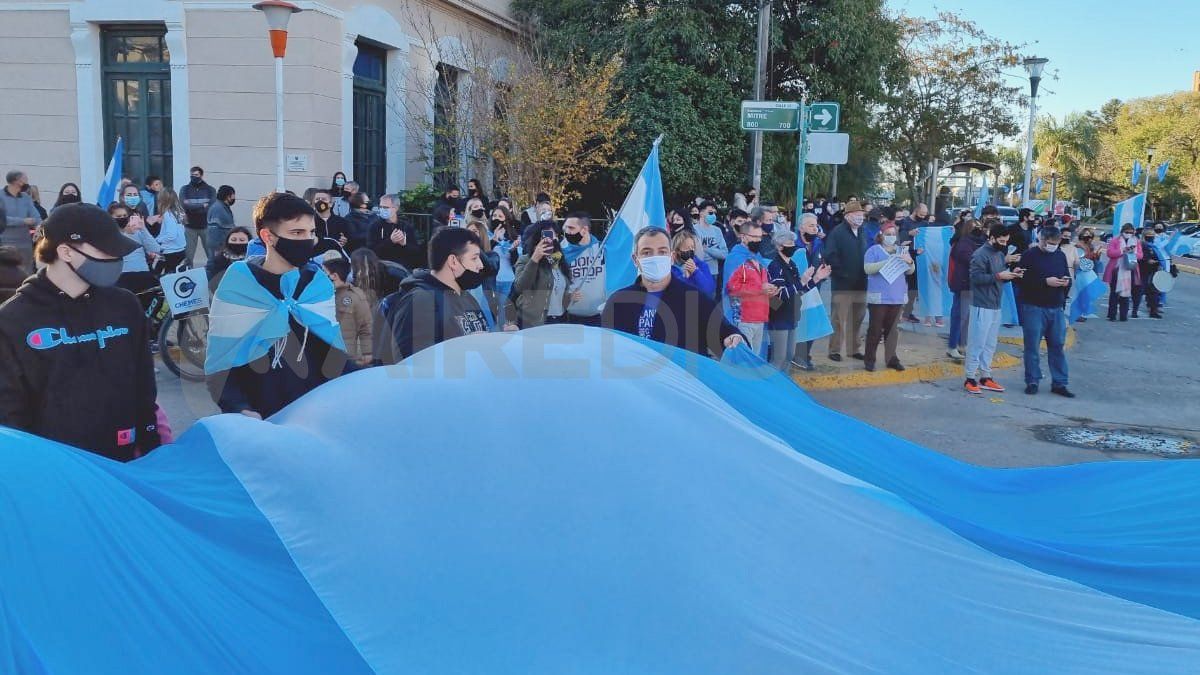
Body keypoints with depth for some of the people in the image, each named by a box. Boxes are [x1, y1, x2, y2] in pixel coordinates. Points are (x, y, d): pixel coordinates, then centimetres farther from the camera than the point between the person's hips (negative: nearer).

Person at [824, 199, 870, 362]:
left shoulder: (863, 233, 14)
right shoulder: (837, 233, -8)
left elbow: (868, 254, 20)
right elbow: (830, 256, -15)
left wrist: (865, 273, 5)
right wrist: (843, 274, -17)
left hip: (860, 284, 7)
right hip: (843, 284, -7)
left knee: (857, 319, 13)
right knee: (839, 318, -1)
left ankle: (854, 348, 23)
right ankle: (834, 350, 7)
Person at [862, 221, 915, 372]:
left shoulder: (902, 250, 14)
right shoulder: (874, 250, 0)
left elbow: (910, 271, 10)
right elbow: (867, 269, -14)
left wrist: (909, 261, -12)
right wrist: (887, 262, -22)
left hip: (897, 296, 4)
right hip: (878, 296, -4)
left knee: (892, 328, 8)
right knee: (875, 328, -2)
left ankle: (891, 358, 14)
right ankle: (869, 359, 6)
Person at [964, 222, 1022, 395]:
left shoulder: (1000, 254, 14)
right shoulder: (980, 255, -12)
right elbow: (976, 278, -20)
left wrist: (1011, 274, 2)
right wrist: (998, 276, -23)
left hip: (996, 306, 9)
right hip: (982, 306, -9)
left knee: (990, 344, 12)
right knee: (977, 343, -5)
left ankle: (985, 377, 19)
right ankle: (970, 379, 1)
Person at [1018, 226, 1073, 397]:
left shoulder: (1060, 255, 10)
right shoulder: (1029, 256, -6)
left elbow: (1068, 277, 17)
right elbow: (1023, 280, -14)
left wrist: (1067, 282, -6)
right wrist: (1046, 282, -20)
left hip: (1056, 308, 5)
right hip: (1034, 307, -5)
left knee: (1058, 345, 7)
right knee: (1032, 346, 1)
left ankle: (1059, 383, 13)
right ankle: (1032, 381, 11)